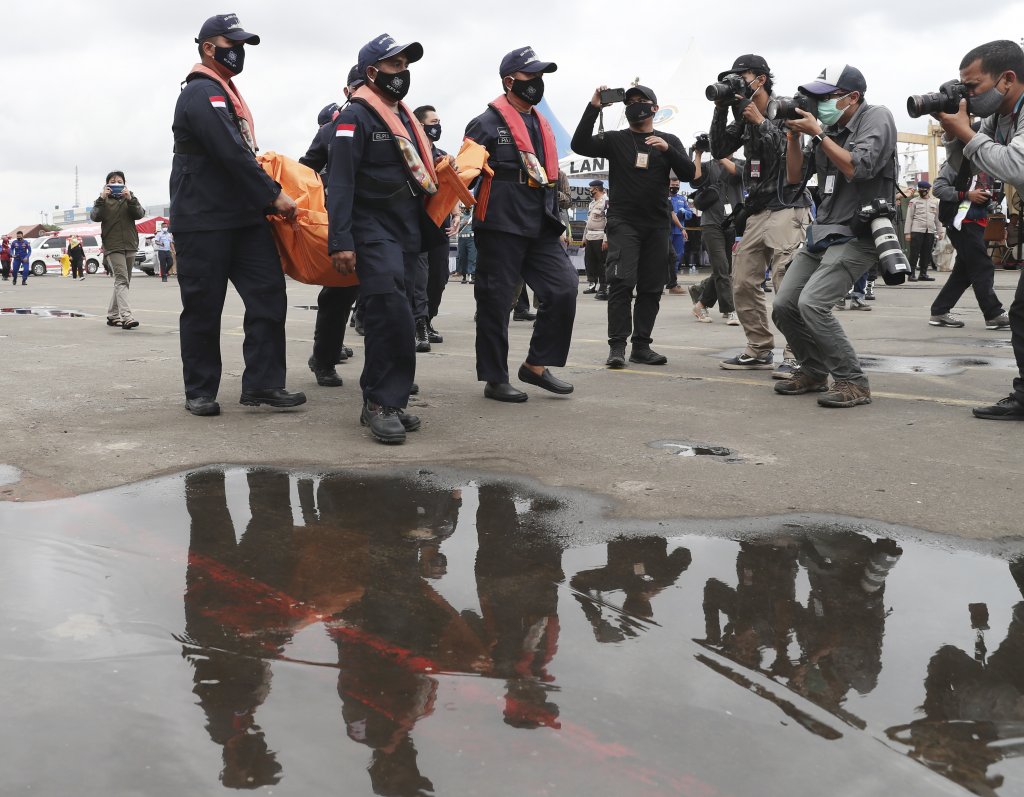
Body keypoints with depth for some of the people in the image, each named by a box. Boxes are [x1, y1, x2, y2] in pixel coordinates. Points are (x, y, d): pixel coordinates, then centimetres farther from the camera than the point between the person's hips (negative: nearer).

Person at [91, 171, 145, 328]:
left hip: (130, 245, 4)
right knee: (122, 280, -18)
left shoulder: (130, 198, 13)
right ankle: (126, 317, -30)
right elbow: (95, 216, -8)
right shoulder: (103, 200, 7)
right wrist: (102, 198, -17)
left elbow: (140, 214, -3)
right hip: (113, 246, -4)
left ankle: (112, 315, 22)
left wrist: (130, 199, -17)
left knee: (123, 281, 11)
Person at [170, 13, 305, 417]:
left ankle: (262, 384, 1)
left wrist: (265, 197, 20)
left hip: (243, 216, 9)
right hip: (203, 221, -9)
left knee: (268, 293, -1)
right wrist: (273, 194, -17)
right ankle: (199, 392, 10)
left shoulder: (225, 93, 20)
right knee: (203, 307, -1)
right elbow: (231, 154, -21)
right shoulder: (201, 93, -12)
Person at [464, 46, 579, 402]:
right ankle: (495, 379, 9)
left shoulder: (541, 124, 20)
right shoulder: (488, 123, -4)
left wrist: (553, 218, 24)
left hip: (540, 227, 7)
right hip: (501, 226, -7)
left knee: (564, 288, -3)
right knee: (496, 301, 0)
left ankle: (536, 365, 9)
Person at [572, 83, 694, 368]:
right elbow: (579, 145, -7)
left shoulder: (669, 141, 12)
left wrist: (667, 149, -15)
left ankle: (641, 345, 9)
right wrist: (593, 107, -14)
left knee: (651, 287, 3)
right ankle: (617, 345, -15)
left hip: (657, 224, 3)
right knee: (621, 282, -15)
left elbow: (688, 174, 1)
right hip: (623, 222, -3)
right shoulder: (615, 140, 7)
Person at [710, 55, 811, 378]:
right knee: (743, 284, 5)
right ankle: (759, 351, 15)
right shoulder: (743, 117, 15)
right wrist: (721, 111, 0)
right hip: (756, 211, 7)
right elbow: (719, 151, 9)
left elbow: (792, 153, -14)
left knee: (787, 286, -14)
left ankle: (795, 356, -12)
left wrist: (759, 120, -14)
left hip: (786, 208, -7)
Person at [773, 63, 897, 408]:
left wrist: (817, 133, -17)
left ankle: (853, 382, -12)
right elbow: (794, 177, 12)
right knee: (784, 306, 3)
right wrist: (794, 135, -1)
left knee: (811, 303, -23)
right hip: (821, 233, 8)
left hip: (858, 234, -7)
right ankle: (814, 372, 22)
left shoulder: (876, 118, -8)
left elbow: (858, 168, -23)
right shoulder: (827, 129, 9)